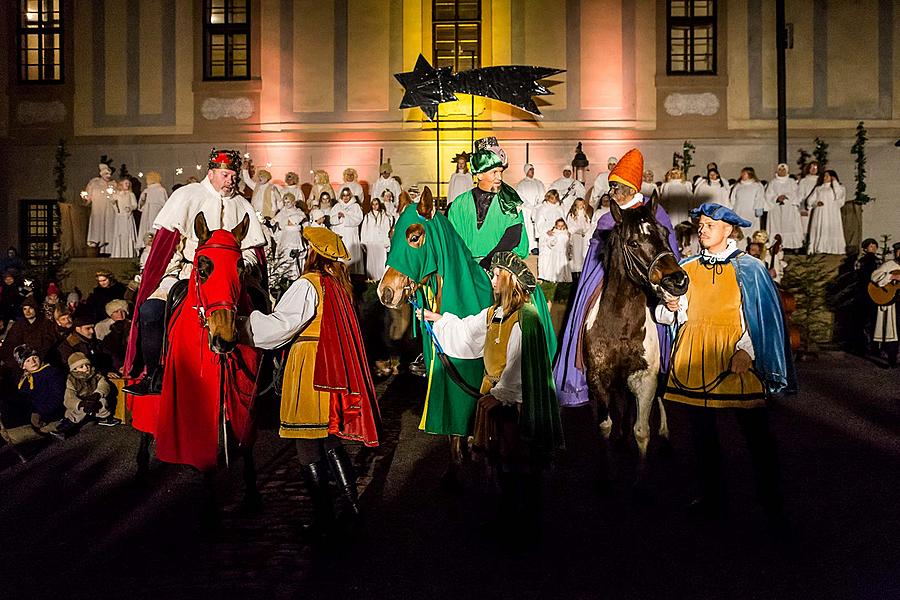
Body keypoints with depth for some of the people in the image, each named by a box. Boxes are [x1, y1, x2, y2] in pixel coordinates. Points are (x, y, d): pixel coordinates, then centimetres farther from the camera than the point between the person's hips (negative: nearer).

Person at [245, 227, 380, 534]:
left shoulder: (307, 285, -12)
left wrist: (249, 319, -1)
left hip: (308, 373, -8)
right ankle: (353, 507, 18)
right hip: (335, 373, 8)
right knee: (331, 444, 17)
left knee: (308, 451, 2)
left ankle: (323, 519, 9)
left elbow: (278, 326, -17)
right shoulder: (340, 288, 12)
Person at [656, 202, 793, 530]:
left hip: (735, 357, -3)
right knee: (701, 431, 10)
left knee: (757, 434, -2)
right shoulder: (686, 267, 11)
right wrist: (670, 307, -9)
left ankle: (773, 506, 10)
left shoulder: (748, 268, 2)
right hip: (693, 356, 4)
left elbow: (763, 315, -4)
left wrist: (745, 351, -18)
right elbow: (665, 315, 15)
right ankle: (711, 496, 25)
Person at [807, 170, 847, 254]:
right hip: (819, 214, 3)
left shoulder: (838, 187, 14)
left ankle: (831, 249, -14)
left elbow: (839, 195, -8)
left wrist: (835, 182, 0)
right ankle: (819, 248, -11)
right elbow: (810, 200, 14)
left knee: (831, 231, -12)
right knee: (819, 230, -8)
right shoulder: (818, 188, 21)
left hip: (832, 214, -2)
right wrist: (816, 203, -9)